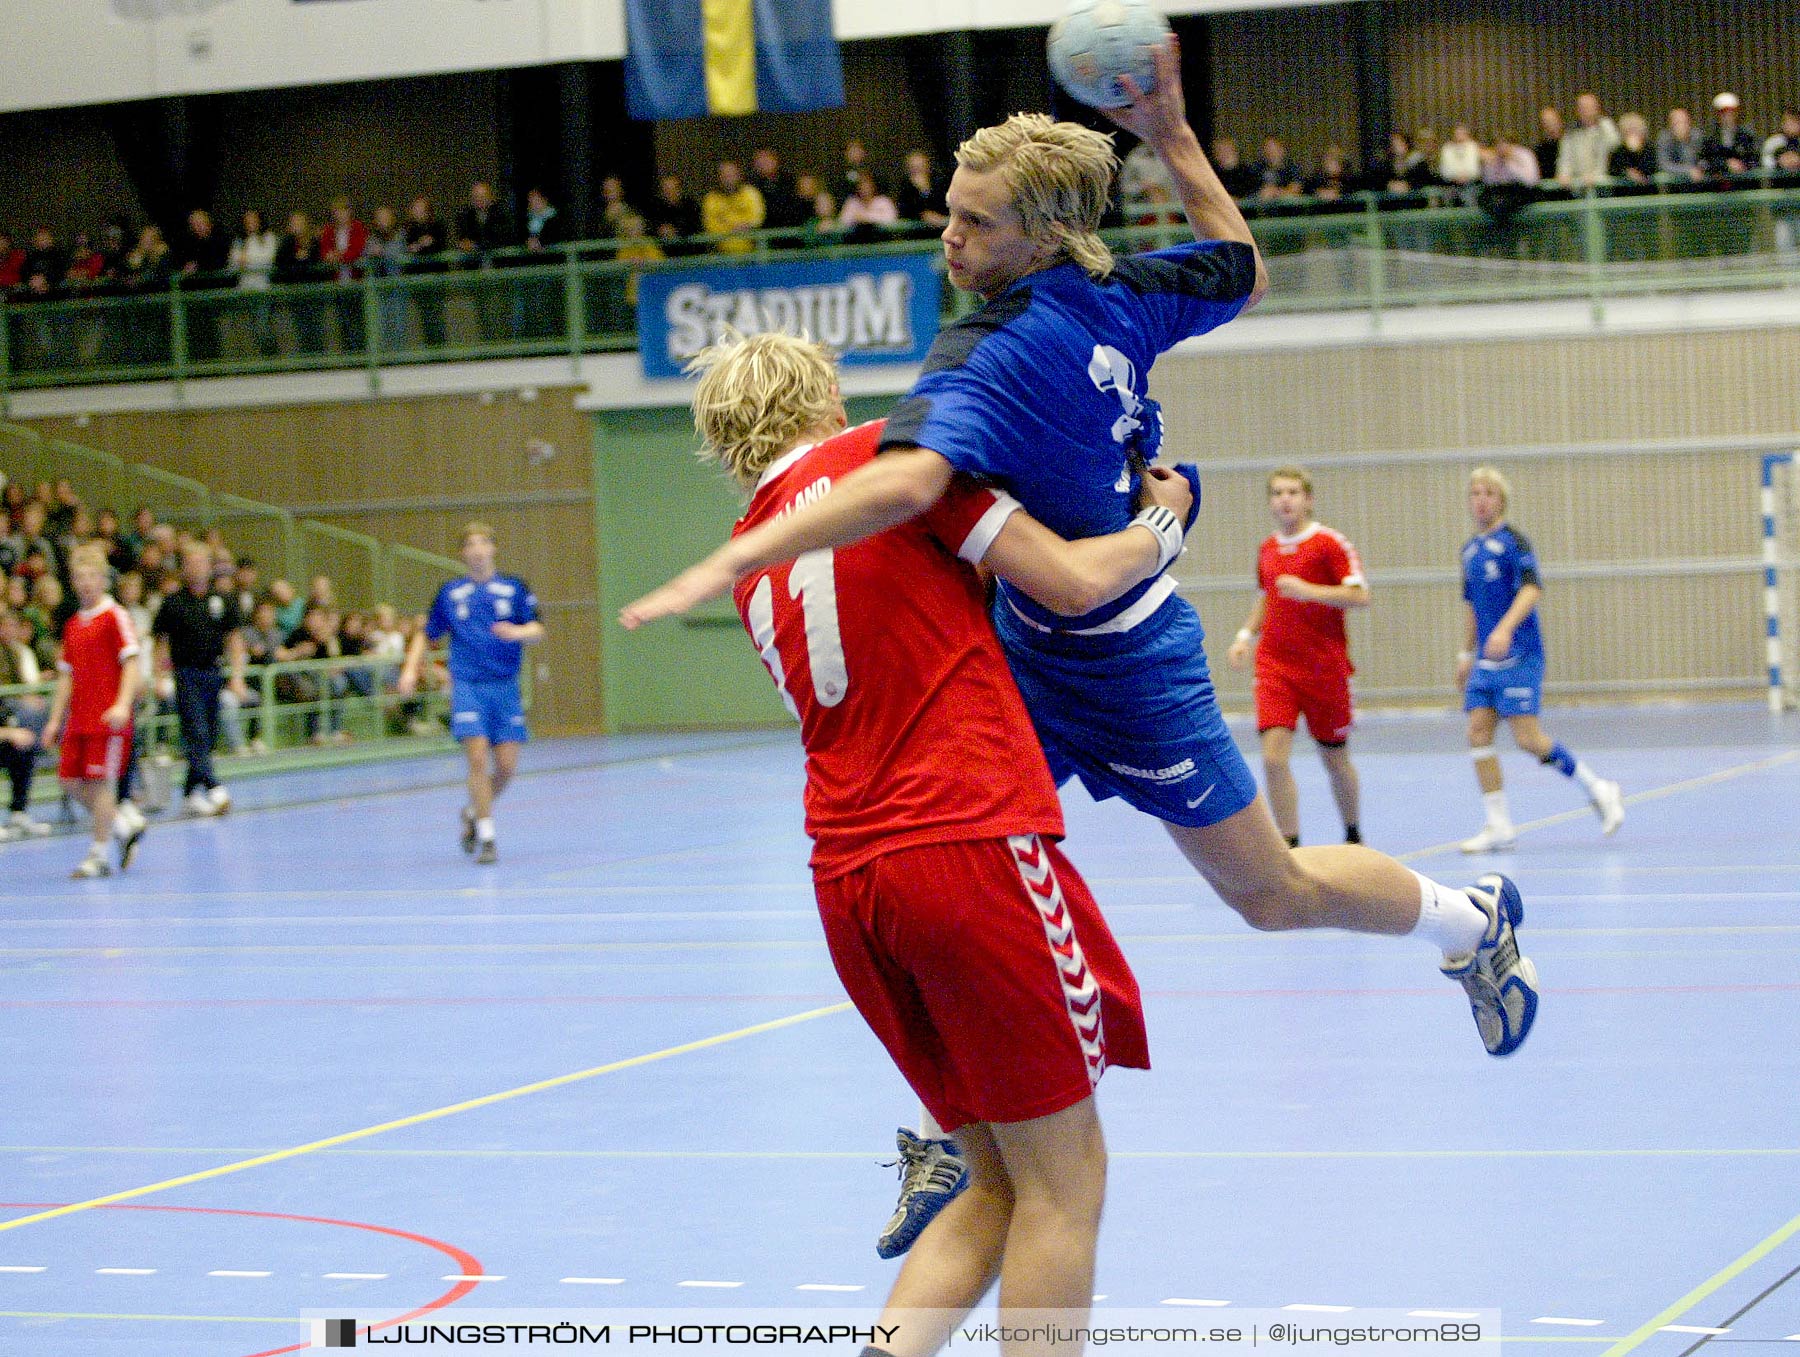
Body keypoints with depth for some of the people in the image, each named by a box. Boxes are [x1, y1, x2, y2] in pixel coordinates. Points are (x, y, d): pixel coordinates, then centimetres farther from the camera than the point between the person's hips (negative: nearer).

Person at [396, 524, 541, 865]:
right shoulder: (451, 593, 9)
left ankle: (474, 812, 26)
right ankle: (486, 837, -9)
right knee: (478, 758, -15)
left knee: (506, 766, -3)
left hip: (505, 687, 1)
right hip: (467, 686, -1)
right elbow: (426, 635, 19)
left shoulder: (514, 588, 6)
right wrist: (410, 669, 5)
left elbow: (537, 631, -1)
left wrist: (517, 632, -23)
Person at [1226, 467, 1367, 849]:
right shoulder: (1267, 549, 10)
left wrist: (1308, 590, -24)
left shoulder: (1330, 542, -7)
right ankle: (1290, 846, -8)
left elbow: (1360, 596, -14)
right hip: (1274, 665, 3)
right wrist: (1246, 635, 9)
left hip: (1324, 667, -3)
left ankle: (1353, 836, 33)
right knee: (1273, 757, -13)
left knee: (1335, 758, 10)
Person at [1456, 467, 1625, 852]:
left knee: (1528, 739, -11)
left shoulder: (1512, 541, -8)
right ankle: (1499, 826, 3)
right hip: (1486, 660, 7)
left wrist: (1505, 628, -35)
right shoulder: (1470, 550, 15)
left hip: (1518, 657, -7)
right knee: (1478, 735, -2)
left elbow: (1532, 588, -22)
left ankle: (1598, 789, 6)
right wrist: (1468, 652, 28)